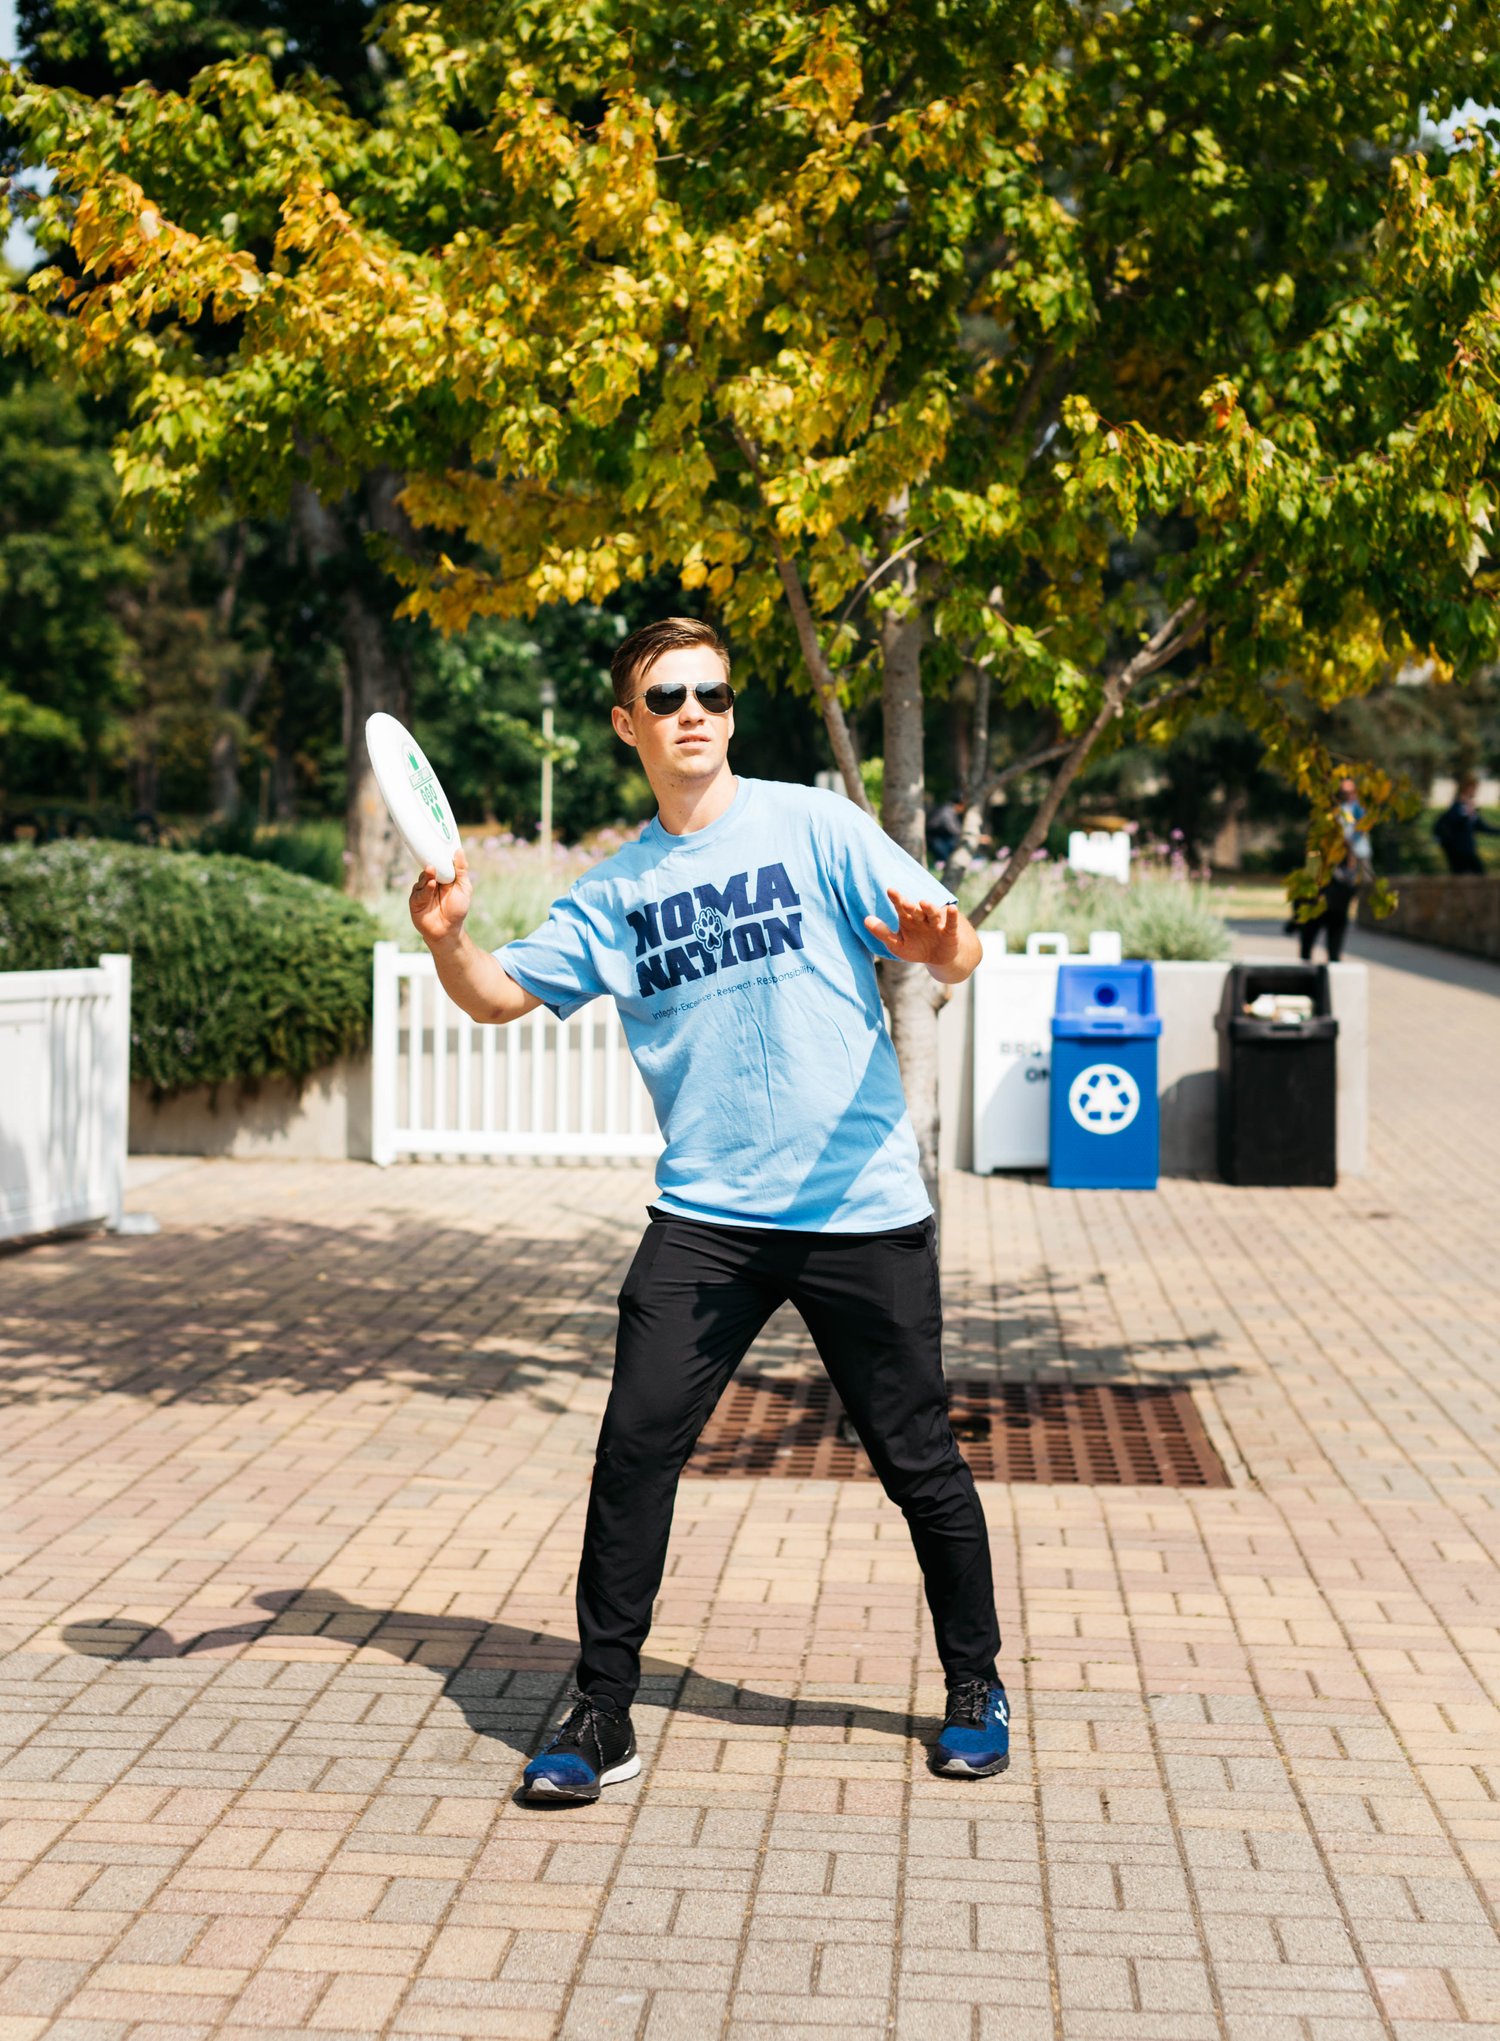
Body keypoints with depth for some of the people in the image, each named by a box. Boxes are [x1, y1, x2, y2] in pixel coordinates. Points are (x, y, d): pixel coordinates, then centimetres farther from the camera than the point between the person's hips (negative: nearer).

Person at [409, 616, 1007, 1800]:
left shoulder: (813, 826, 0)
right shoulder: (617, 892, 11)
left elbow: (958, 952, -5)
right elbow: (501, 995, 12)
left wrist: (938, 946, -29)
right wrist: (447, 938, -9)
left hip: (862, 1209, -2)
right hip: (706, 1215, 2)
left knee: (919, 1461, 6)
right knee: (636, 1449, -8)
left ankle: (976, 1689, 26)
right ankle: (602, 1715, 3)